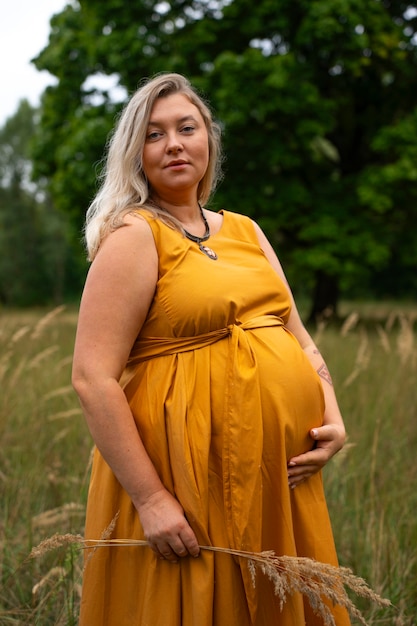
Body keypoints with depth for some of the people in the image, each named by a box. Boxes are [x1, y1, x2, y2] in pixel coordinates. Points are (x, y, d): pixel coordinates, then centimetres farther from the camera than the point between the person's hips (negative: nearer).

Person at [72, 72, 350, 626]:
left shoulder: (245, 231, 13)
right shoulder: (134, 237, -8)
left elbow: (299, 339, 18)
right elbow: (93, 379, -16)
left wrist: (334, 420, 1)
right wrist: (150, 498, -19)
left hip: (281, 475, 7)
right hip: (189, 475, -7)